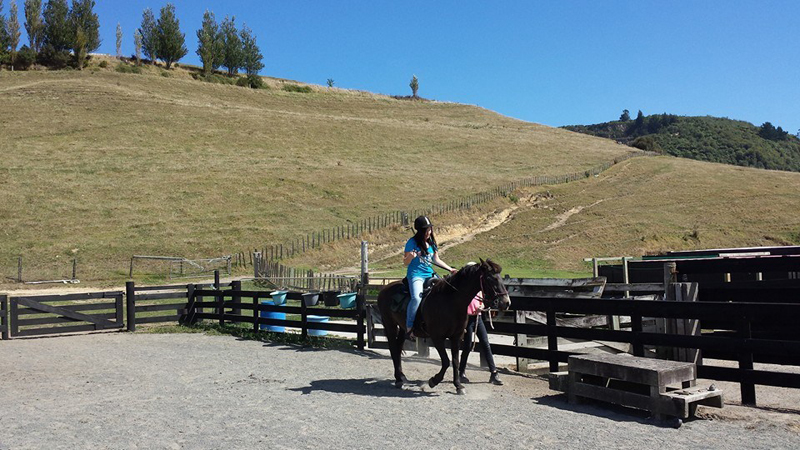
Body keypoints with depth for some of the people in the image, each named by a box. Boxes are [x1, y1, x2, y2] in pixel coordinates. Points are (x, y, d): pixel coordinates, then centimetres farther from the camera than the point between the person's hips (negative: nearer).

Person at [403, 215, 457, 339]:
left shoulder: (431, 242, 11)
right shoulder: (412, 243, -6)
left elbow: (436, 260, 22)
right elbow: (405, 262, -6)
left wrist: (450, 269, 17)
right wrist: (410, 256, -27)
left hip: (430, 275, 7)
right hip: (415, 275, -6)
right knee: (417, 298, -30)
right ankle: (409, 328, -21)